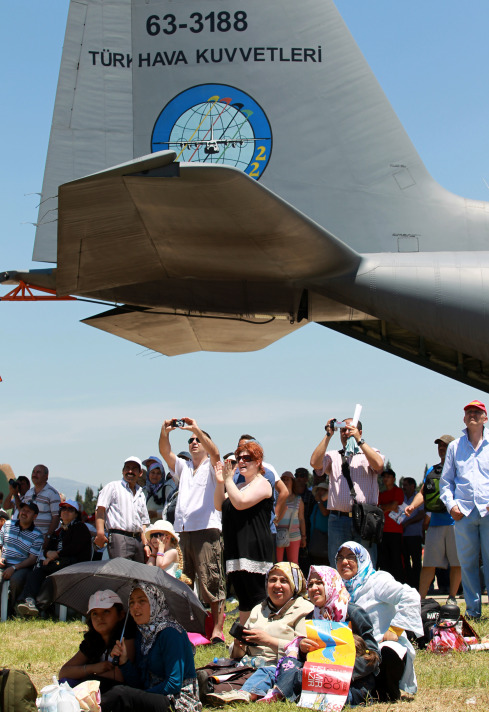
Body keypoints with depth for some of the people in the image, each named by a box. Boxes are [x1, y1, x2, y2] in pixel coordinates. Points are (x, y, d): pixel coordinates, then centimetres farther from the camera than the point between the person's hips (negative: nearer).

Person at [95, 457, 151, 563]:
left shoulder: (140, 493, 25)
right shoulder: (113, 487, 7)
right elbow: (100, 509, -4)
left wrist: (145, 544, 16)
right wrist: (100, 533, -17)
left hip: (137, 539, 6)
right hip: (119, 538, -6)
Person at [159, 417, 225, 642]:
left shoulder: (211, 467, 7)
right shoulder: (183, 467, 22)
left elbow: (214, 453, -14)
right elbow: (165, 452, 8)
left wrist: (197, 429, -23)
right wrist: (164, 432, -10)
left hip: (206, 530, -6)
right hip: (183, 531, 6)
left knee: (211, 582, -10)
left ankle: (218, 630, -10)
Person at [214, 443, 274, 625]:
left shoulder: (262, 484, -4)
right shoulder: (240, 486, 24)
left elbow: (240, 503, -19)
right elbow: (219, 506, 15)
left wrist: (228, 480, -11)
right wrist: (220, 482, 3)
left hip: (254, 549, -9)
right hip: (236, 550, 9)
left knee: (256, 598, -9)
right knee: (243, 599, 12)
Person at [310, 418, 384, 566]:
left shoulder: (370, 454, 11)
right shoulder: (333, 456, 16)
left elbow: (379, 465, -10)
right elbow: (315, 463, -2)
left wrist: (359, 440, -8)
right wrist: (328, 435, 1)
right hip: (338, 519, 2)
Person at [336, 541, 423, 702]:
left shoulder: (376, 581, 0)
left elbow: (410, 597, -14)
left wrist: (394, 630, -19)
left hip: (386, 646, -6)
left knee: (388, 653, -40)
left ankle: (390, 695, -11)